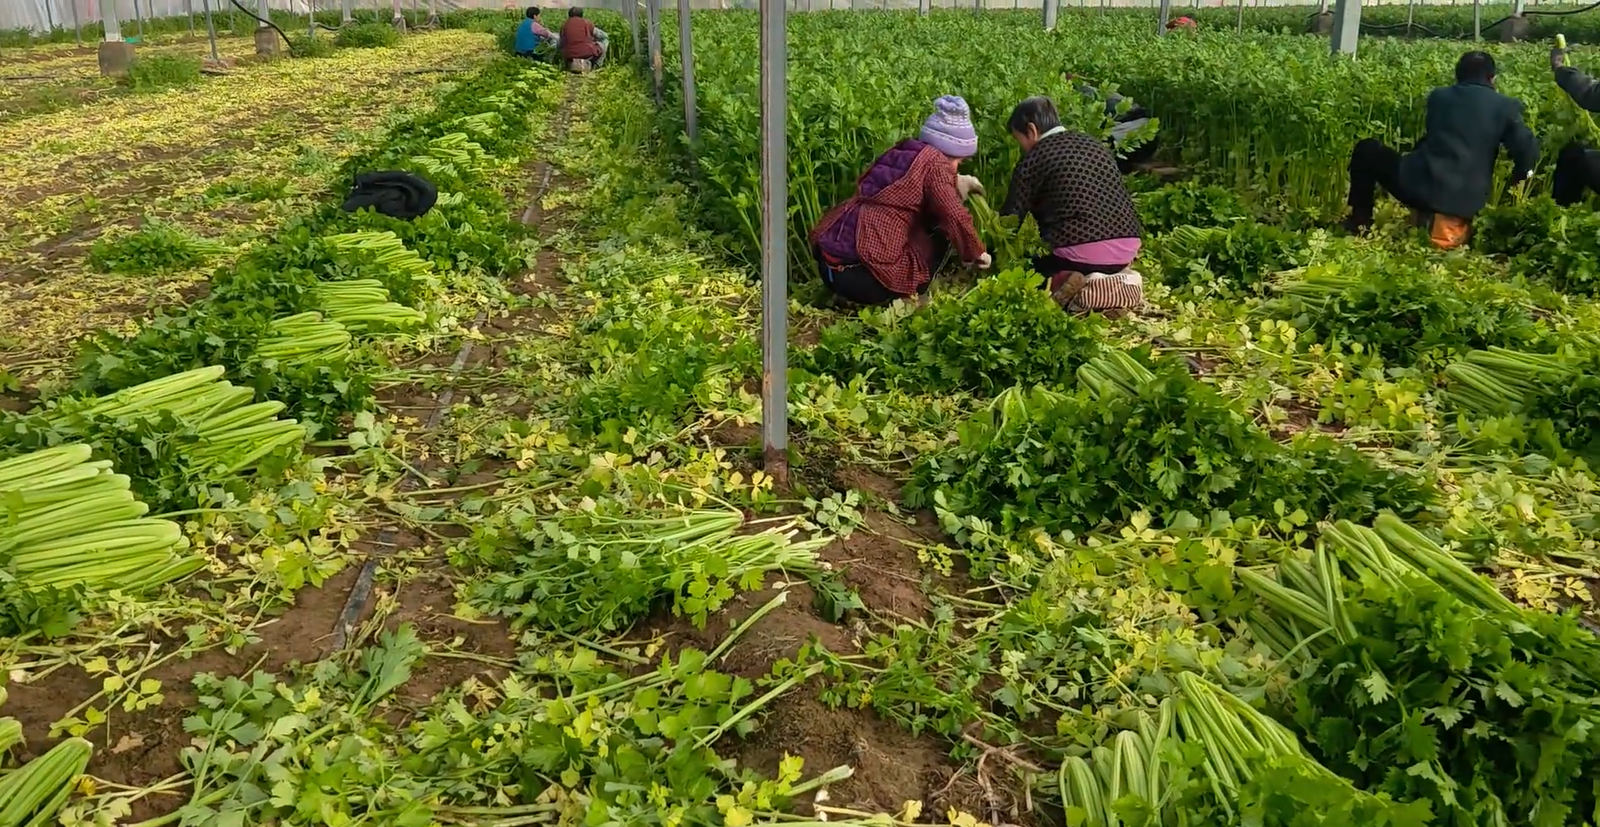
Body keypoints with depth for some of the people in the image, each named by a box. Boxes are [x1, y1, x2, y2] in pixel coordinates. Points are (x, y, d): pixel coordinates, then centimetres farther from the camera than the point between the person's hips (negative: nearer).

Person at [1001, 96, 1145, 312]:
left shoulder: (1034, 160, -1)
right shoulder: (1095, 146, 19)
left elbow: (1010, 217, 0)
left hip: (1080, 252, -6)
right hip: (1127, 248, 6)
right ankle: (1120, 281, 4)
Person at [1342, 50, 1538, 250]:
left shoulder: (1438, 96, 11)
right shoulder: (1505, 106, 5)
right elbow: (1528, 150, 0)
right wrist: (1516, 177, 20)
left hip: (1421, 186, -2)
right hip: (1467, 200, 2)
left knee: (1366, 149, 20)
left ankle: (1361, 222, 19)